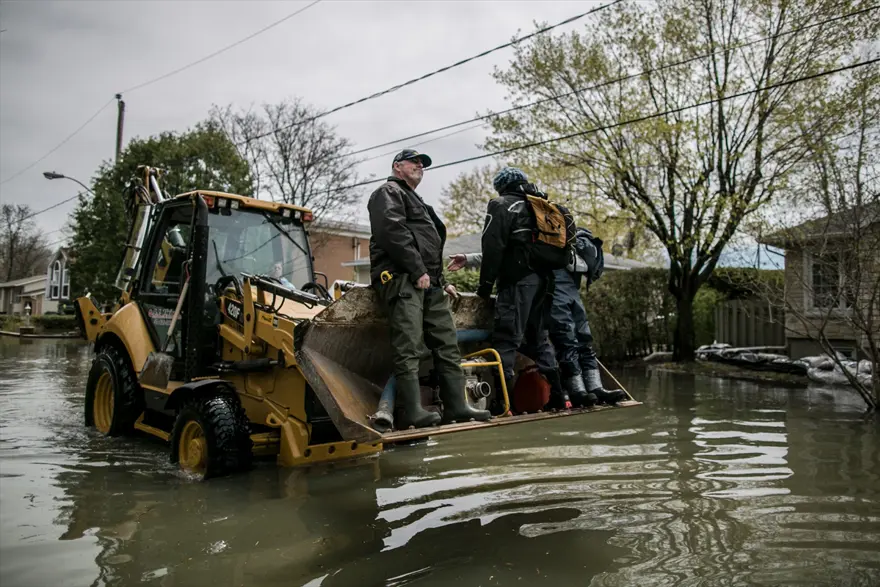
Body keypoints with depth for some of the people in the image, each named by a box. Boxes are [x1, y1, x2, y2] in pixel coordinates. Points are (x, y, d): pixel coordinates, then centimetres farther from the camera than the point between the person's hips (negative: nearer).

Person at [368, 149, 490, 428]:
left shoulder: (418, 202, 35)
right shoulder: (388, 193, 5)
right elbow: (393, 231, -13)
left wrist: (441, 280, 22)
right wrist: (418, 271, -18)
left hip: (429, 283, 10)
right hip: (401, 278, -10)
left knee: (447, 345, 4)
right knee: (409, 347, -15)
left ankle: (457, 406, 5)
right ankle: (414, 411, -17)